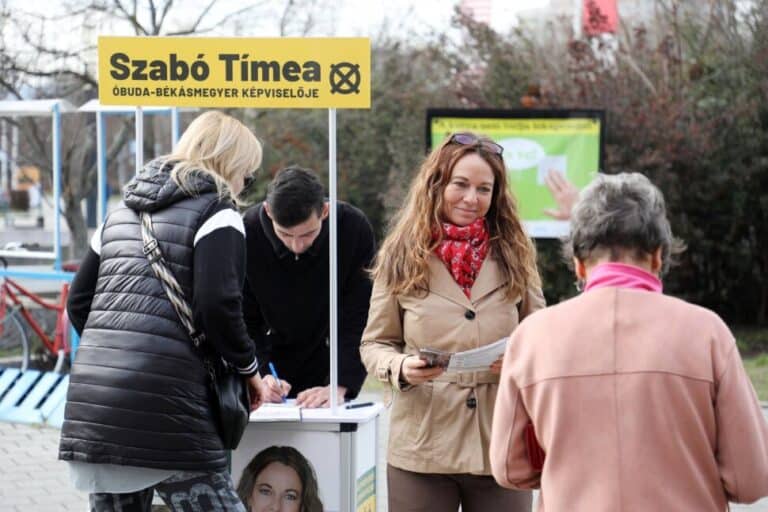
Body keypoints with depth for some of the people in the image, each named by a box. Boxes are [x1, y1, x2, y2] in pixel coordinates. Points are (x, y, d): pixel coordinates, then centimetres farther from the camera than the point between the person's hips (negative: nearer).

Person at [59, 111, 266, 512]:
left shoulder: (122, 212, 23)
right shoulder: (216, 212, 1)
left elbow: (78, 302, 22)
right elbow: (217, 305, -12)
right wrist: (247, 366, 1)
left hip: (89, 404, 7)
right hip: (161, 407, -7)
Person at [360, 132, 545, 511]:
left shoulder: (514, 256, 7)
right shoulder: (401, 256, 3)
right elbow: (374, 344, 7)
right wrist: (399, 367, -15)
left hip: (502, 448, 1)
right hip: (422, 450, -1)